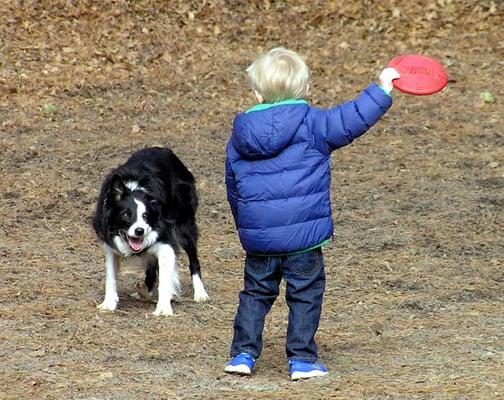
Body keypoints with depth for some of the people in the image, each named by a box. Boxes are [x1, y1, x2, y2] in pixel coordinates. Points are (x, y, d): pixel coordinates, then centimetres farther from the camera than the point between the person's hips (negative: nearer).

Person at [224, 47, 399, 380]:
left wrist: (245, 226, 27)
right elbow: (351, 120, -15)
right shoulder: (312, 125, -10)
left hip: (257, 237, 4)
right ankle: (302, 359, 8)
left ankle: (243, 353, 17)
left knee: (255, 294, 18)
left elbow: (233, 188, 14)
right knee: (305, 296, 8)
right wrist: (382, 89, -5)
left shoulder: (239, 138, 6)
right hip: (303, 236, -4)